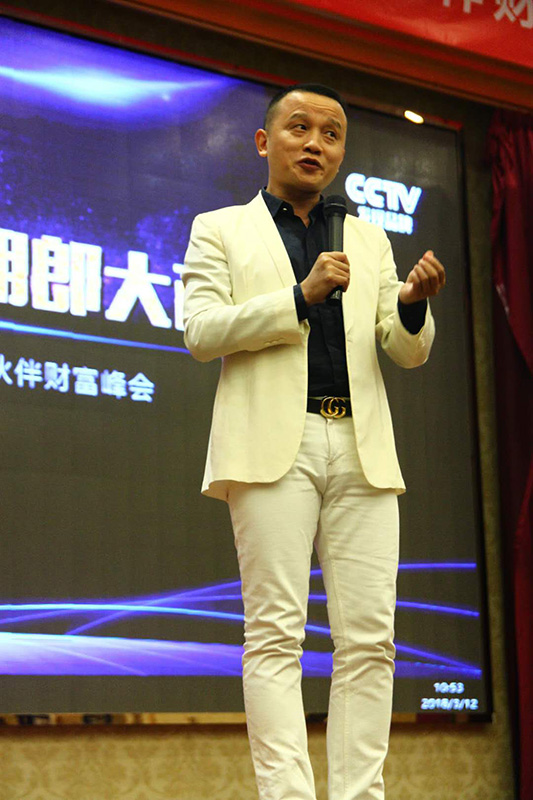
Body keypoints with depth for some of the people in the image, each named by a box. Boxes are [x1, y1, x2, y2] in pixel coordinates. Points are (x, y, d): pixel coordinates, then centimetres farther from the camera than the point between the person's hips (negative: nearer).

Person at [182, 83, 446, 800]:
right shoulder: (221, 230, 14)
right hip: (275, 444, -3)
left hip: (363, 451, 3)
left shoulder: (369, 240, 24)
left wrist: (412, 305, -7)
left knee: (369, 637, -4)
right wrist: (301, 296, -11)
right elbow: (201, 330, -1)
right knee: (276, 632, -8)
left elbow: (409, 353, 16)